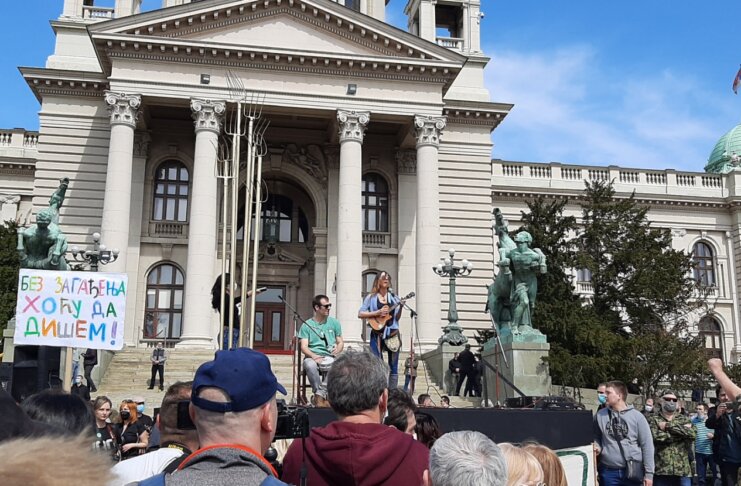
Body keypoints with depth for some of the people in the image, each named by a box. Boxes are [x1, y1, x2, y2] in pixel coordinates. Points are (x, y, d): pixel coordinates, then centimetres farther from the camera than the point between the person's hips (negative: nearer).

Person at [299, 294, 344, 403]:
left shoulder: (334, 323, 14)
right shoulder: (307, 325, 7)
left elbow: (341, 342, 16)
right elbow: (304, 347, -1)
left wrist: (337, 350, -9)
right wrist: (314, 356, -21)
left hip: (330, 357, 2)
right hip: (313, 357, -1)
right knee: (310, 365, -37)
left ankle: (320, 394, -23)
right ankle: (320, 393, -24)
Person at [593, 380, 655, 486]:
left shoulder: (636, 416, -4)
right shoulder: (600, 415, 3)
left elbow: (647, 445, -2)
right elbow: (595, 437, 18)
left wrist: (649, 473, -4)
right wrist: (596, 447, -5)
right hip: (608, 472, 2)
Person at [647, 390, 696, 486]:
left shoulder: (684, 419, 14)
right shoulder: (653, 419, 5)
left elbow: (693, 434, -7)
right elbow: (656, 437, -15)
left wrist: (669, 425, -9)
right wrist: (682, 432, -9)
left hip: (683, 469, 2)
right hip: (661, 469, -2)